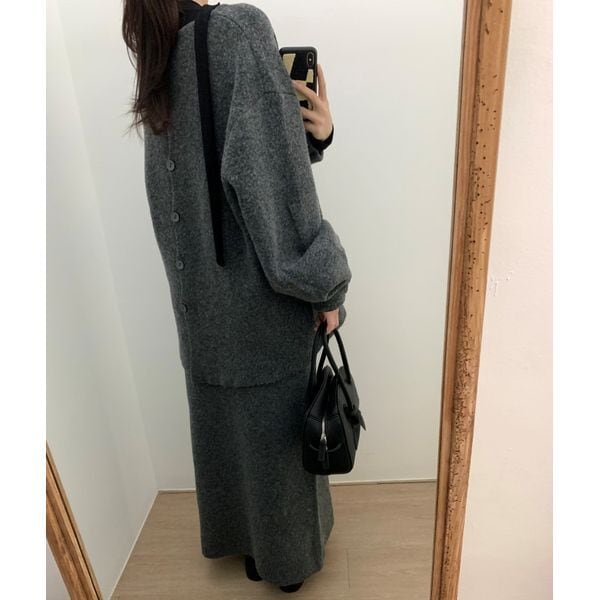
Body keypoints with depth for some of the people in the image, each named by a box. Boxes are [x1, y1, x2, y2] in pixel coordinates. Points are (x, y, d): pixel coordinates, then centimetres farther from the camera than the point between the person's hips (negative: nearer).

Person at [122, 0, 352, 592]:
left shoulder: (161, 67, 9)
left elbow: (240, 161, 8)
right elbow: (274, 183, -22)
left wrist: (316, 133, -5)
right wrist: (326, 285, -14)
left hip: (203, 298, 7)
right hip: (262, 298, -7)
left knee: (222, 423, 23)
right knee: (274, 432, 13)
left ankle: (234, 537, 48)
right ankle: (285, 555, 39)